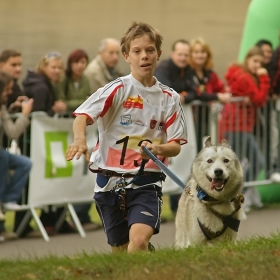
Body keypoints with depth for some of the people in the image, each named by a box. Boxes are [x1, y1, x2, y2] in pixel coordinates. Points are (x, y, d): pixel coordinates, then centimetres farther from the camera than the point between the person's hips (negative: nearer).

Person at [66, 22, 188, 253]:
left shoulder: (169, 98, 4)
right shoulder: (118, 89, -4)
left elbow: (176, 146, 5)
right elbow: (82, 116, -15)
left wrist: (158, 149, -19)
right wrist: (80, 140, -37)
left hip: (146, 181, 0)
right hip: (110, 180, 0)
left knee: (139, 240, -24)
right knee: (120, 249, 10)